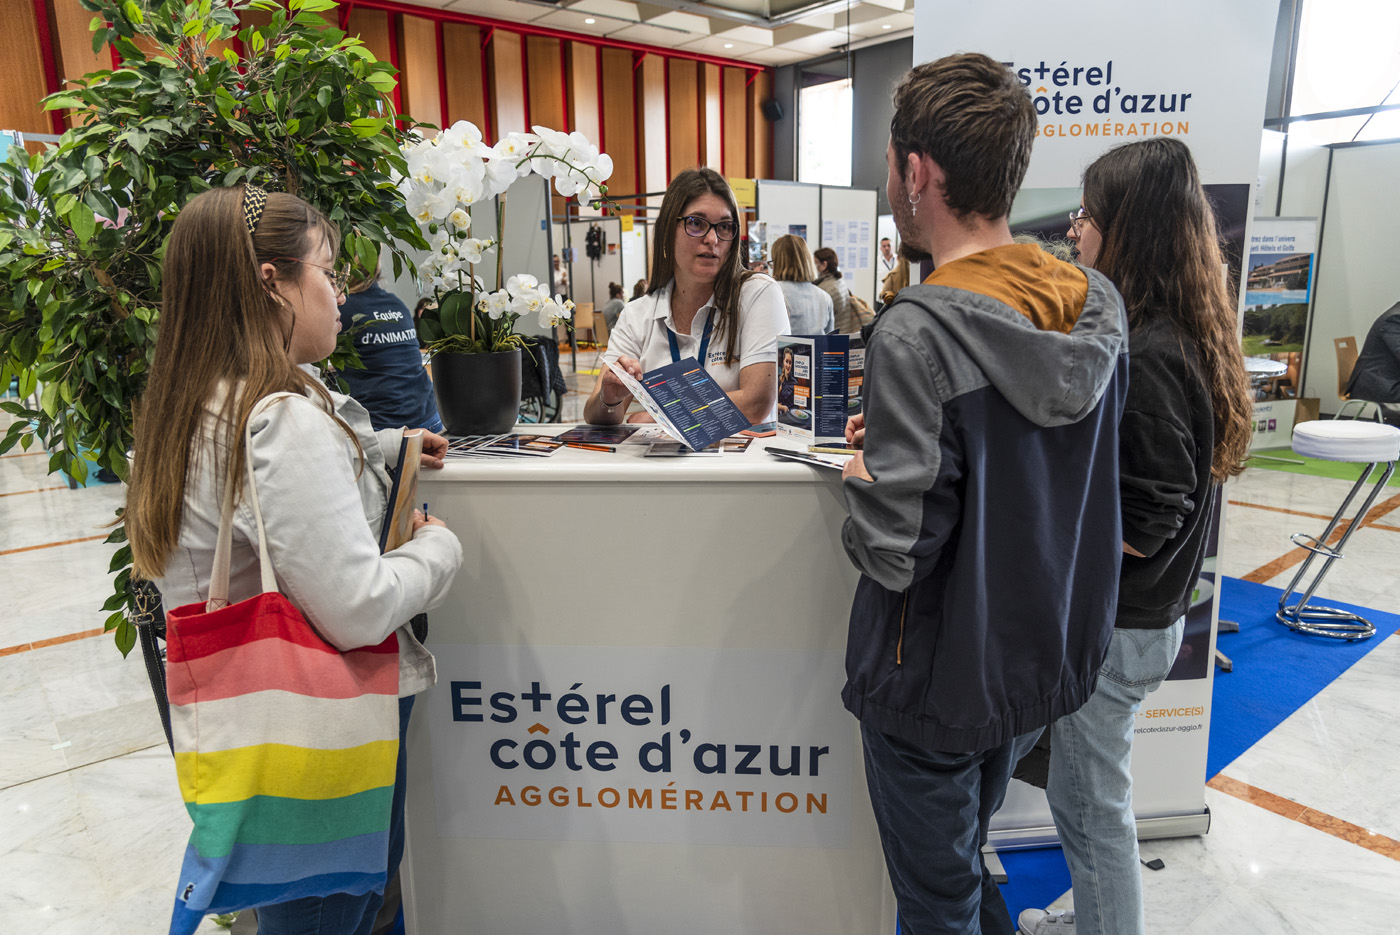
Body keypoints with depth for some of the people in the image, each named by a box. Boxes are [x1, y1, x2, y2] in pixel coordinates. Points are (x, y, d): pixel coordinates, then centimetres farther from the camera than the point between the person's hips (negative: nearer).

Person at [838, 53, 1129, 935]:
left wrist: (861, 477, -6)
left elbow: (895, 553, -27)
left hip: (941, 682, -7)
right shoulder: (1099, 306, -4)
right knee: (968, 853, 30)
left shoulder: (918, 334, -28)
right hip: (1049, 661, 7)